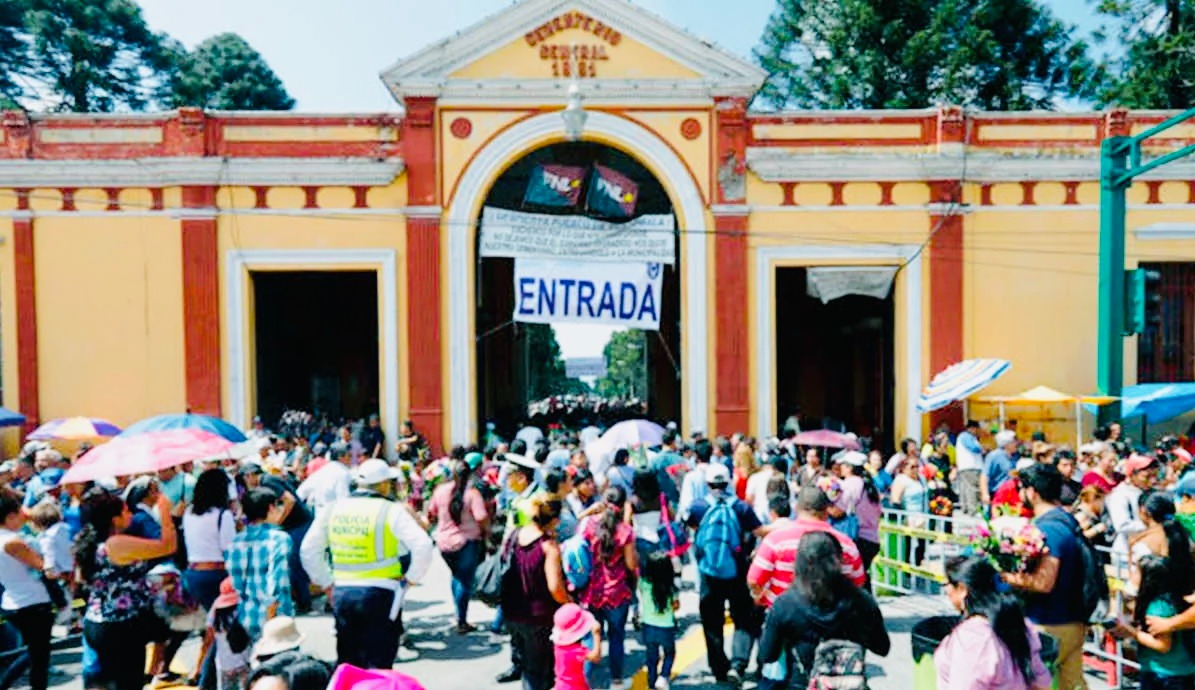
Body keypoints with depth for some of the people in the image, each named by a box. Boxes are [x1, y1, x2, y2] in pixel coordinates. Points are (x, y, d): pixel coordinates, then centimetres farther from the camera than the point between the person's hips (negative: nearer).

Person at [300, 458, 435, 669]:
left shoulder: (333, 509, 7)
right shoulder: (392, 511, -9)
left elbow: (308, 551, 13)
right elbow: (424, 546, -18)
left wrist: (327, 583, 17)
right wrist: (411, 578, -5)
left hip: (341, 595, 5)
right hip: (380, 595, -5)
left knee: (347, 665, 18)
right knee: (377, 665, 2)